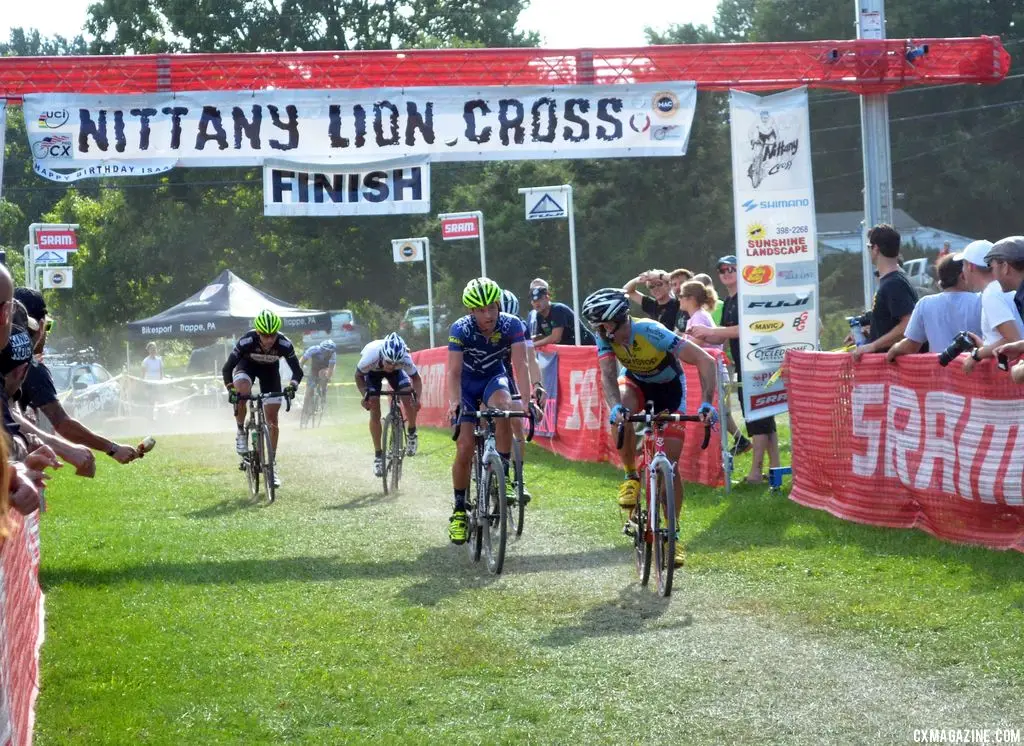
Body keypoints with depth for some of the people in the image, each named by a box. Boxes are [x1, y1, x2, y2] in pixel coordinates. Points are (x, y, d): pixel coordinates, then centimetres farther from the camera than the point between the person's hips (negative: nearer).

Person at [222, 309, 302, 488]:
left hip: (270, 370, 1)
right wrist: (231, 389, -40)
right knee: (241, 391, -35)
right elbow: (226, 368, -28)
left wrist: (292, 386, -43)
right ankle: (241, 432, -12)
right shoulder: (246, 341, -35)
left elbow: (297, 370, -24)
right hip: (247, 365, -1)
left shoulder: (284, 344, -32)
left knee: (272, 419, -4)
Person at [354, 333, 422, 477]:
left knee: (408, 397, -20)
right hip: (372, 371, -1)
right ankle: (378, 456, -2)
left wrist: (417, 398, -34)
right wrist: (365, 395, -34)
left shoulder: (405, 359, -38)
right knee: (374, 412, -11)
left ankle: (411, 434, 6)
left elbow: (416, 377, -19)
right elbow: (358, 375, -21)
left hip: (396, 373, 1)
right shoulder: (371, 356, -42)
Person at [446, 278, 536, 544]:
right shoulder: (460, 329, -26)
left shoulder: (511, 325, -24)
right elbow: (454, 371, -29)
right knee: (465, 448, -11)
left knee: (502, 406, -36)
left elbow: (520, 365, -30)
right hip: (467, 382, -1)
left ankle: (503, 473, -21)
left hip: (494, 378, 1)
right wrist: (454, 403, -46)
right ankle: (459, 510, 7)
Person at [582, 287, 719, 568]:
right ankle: (631, 477, -12)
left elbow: (706, 361, -38)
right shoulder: (606, 337, -24)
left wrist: (707, 404, -49)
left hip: (669, 387, -3)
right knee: (620, 415, -33)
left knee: (670, 464, -8)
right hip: (637, 382, 3)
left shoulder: (651, 332, -37)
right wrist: (616, 406, -53)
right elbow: (608, 375, -32)